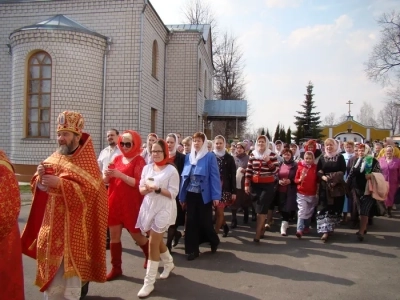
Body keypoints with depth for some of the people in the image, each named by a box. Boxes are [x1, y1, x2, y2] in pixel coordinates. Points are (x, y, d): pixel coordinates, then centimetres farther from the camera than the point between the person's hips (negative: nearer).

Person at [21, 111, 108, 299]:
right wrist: (40, 176, -11)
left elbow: (89, 190, -21)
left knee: (69, 267, 0)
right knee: (51, 266, 14)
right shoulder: (54, 158, 9)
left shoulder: (86, 161, -9)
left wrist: (59, 182, -27)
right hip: (51, 223, 6)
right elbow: (40, 187, 11)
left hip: (73, 225, -6)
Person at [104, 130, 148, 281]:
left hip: (131, 204, -5)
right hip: (114, 202, 5)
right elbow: (107, 181, 12)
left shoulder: (139, 160, -8)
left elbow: (138, 183, -18)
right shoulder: (117, 159, 8)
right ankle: (116, 268, 22)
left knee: (136, 235, 8)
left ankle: (150, 256, 35)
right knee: (114, 235, 8)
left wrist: (119, 174, -25)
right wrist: (107, 175, -11)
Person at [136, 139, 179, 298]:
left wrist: (157, 188, -23)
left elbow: (173, 193, -11)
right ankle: (169, 263, 44)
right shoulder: (147, 168, 7)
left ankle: (149, 282, 3)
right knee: (157, 240, 18)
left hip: (163, 209, -6)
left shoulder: (171, 170, -8)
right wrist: (148, 188, -15)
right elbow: (141, 189, 7)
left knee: (153, 243, -6)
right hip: (149, 207, 6)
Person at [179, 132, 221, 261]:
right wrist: (182, 196, 6)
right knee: (191, 222, 6)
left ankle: (214, 241, 34)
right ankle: (192, 250, 18)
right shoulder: (188, 157, 8)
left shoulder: (210, 156, -5)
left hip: (204, 195, -4)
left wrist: (216, 196, -16)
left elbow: (214, 177, -10)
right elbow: (184, 176, 8)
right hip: (190, 194, 4)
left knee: (205, 222, 5)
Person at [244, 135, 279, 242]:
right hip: (255, 185, 4)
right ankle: (262, 229, 28)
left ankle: (257, 234, -6)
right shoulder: (252, 155, 6)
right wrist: (246, 184, 3)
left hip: (268, 185, -3)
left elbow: (276, 170, -7)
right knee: (259, 208, 11)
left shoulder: (272, 155, -3)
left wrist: (268, 162, -21)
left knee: (261, 209, -7)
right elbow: (248, 170, 8)